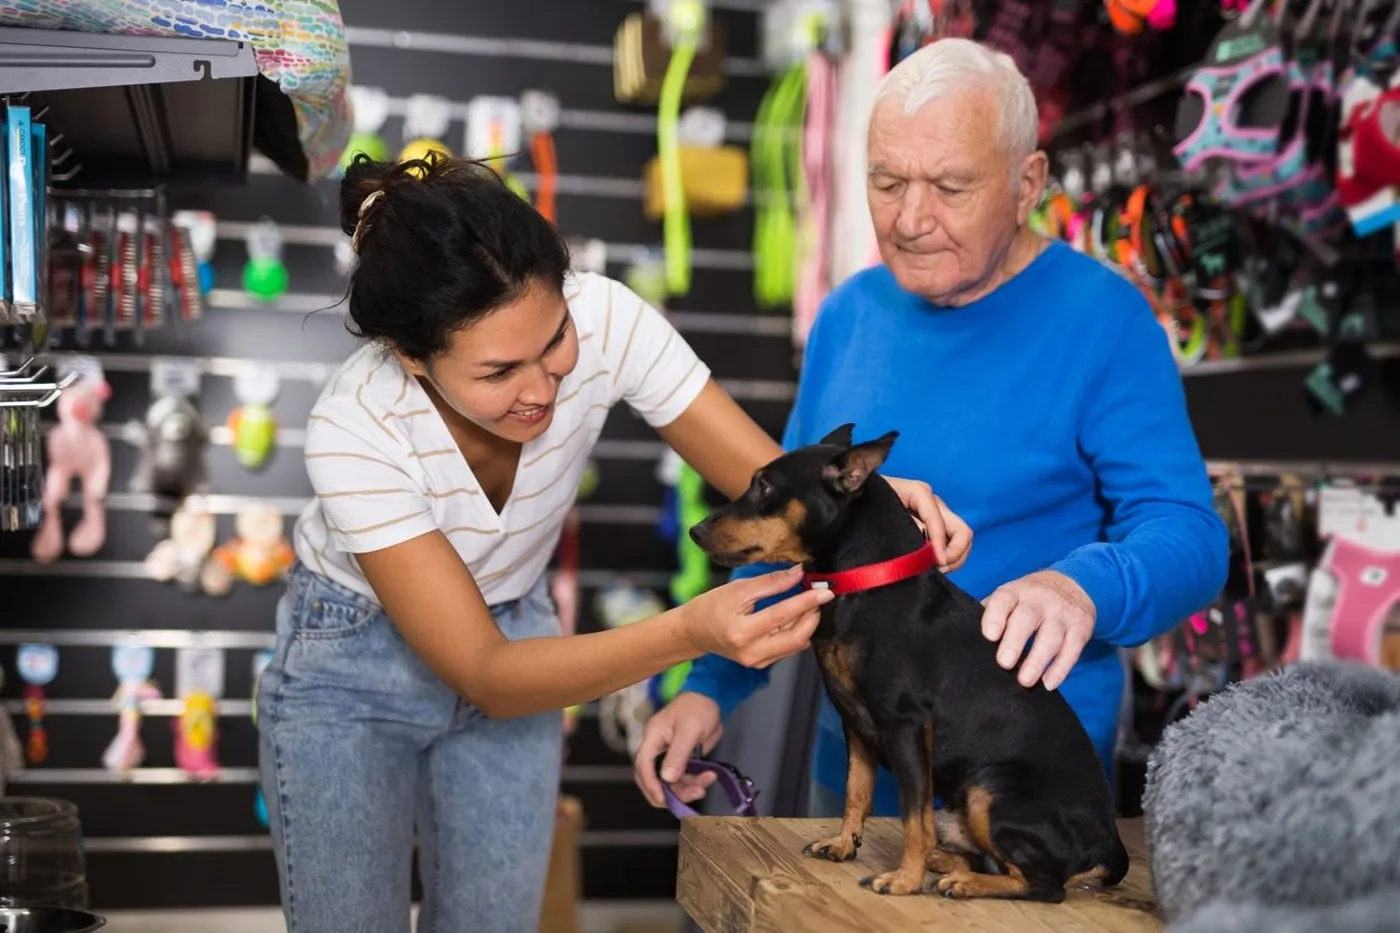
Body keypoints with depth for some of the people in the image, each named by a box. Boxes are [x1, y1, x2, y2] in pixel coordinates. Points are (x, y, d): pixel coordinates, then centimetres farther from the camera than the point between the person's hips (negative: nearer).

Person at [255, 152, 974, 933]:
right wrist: (691, 632, -47)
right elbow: (483, 675, -33)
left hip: (514, 638, 3)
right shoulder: (355, 431, -34)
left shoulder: (603, 321, -28)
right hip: (351, 667, -3)